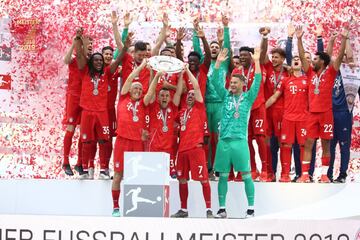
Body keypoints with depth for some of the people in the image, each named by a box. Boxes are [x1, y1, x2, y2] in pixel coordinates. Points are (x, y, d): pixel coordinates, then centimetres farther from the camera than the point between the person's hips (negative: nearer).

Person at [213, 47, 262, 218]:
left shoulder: (248, 97, 5)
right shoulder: (226, 96, 12)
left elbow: (257, 82, -7)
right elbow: (215, 81, 3)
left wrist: (257, 61, -13)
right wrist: (219, 62, -6)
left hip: (240, 140, -3)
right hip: (224, 140, 3)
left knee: (246, 175, -2)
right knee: (223, 175, 5)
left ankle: (251, 208, 4)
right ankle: (222, 209, 11)